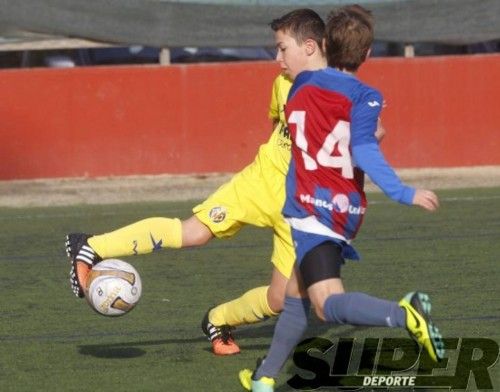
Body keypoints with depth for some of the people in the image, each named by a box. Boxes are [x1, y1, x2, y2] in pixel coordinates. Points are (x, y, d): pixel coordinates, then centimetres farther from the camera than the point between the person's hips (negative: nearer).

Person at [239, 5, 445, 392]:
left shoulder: (302, 84, 4)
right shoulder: (365, 98, -3)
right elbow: (365, 153, -17)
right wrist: (405, 194, -20)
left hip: (309, 207, -3)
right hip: (346, 210, 3)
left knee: (328, 304, -17)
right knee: (296, 295, 20)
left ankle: (404, 314, -43)